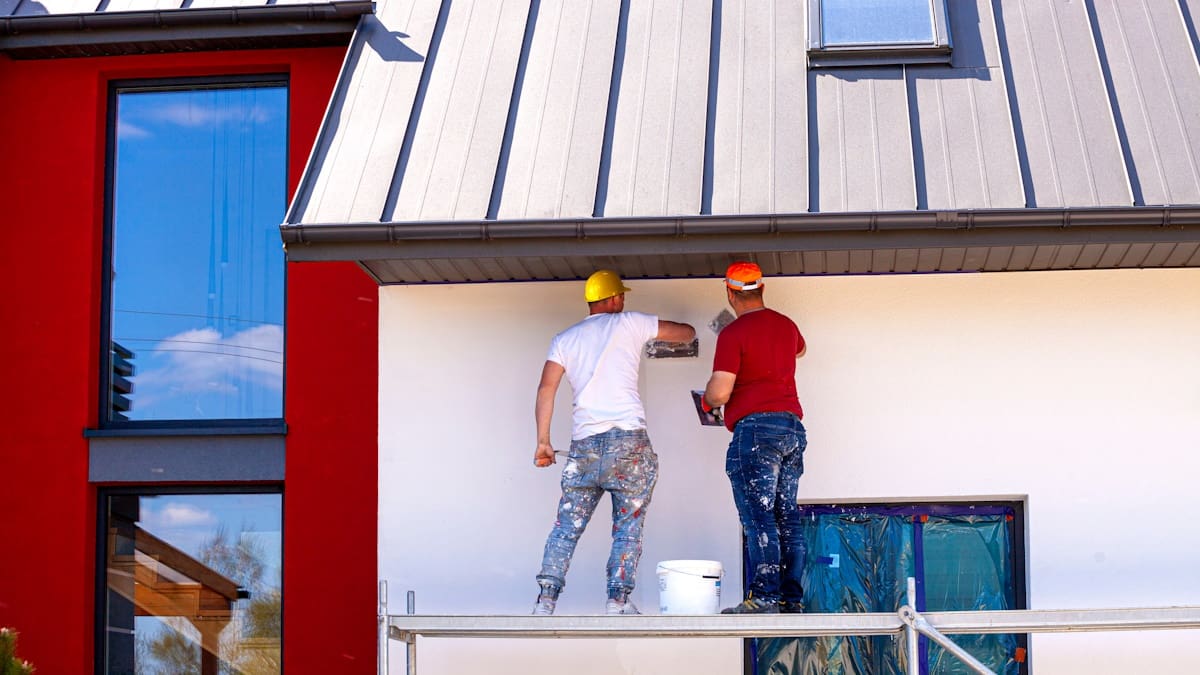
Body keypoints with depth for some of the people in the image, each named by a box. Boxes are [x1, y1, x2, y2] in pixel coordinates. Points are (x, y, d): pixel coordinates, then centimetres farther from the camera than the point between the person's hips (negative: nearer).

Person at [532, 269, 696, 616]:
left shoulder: (564, 339, 15)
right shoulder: (628, 323, 7)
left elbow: (546, 388, 5)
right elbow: (686, 333, 15)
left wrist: (543, 440, 7)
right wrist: (687, 331, 39)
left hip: (584, 443, 3)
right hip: (628, 438, -3)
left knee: (566, 526, 5)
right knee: (628, 527, 2)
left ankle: (545, 600, -2)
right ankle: (618, 600, -4)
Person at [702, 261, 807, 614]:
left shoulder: (733, 333, -7)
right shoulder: (787, 326, 15)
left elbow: (720, 392, -12)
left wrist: (706, 400, 10)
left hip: (756, 427, -7)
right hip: (793, 427, 7)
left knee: (758, 518, -10)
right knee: (787, 517, 8)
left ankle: (765, 596, -17)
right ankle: (792, 598, 6)